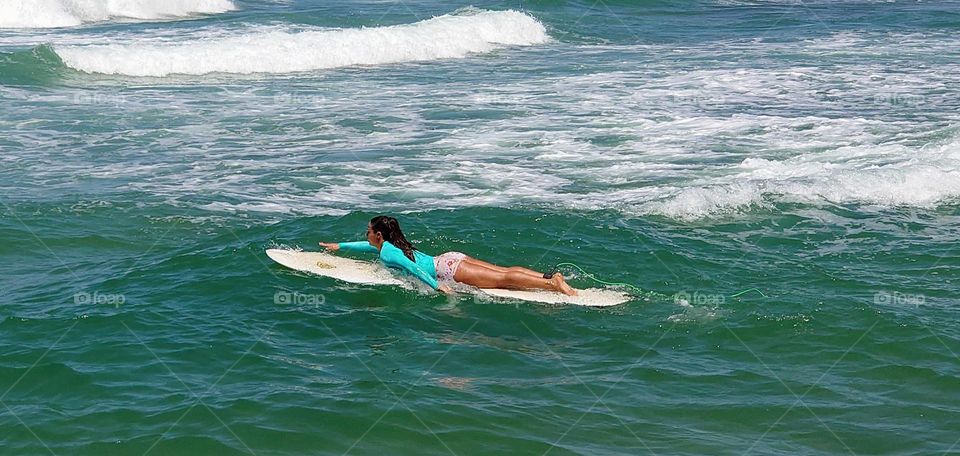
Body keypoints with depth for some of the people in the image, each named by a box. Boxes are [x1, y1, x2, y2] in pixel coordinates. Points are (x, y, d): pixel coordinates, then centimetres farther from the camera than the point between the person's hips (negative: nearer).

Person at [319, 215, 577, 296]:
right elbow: (367, 246, 45)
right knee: (504, 271, -1)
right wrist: (340, 246, 53)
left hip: (447, 269, -9)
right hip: (450, 258, 9)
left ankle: (553, 285, -32)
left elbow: (411, 267, -20)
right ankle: (550, 276, -13)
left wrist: (436, 286, -28)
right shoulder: (393, 245, 24)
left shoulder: (386, 252, -4)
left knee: (502, 280, -20)